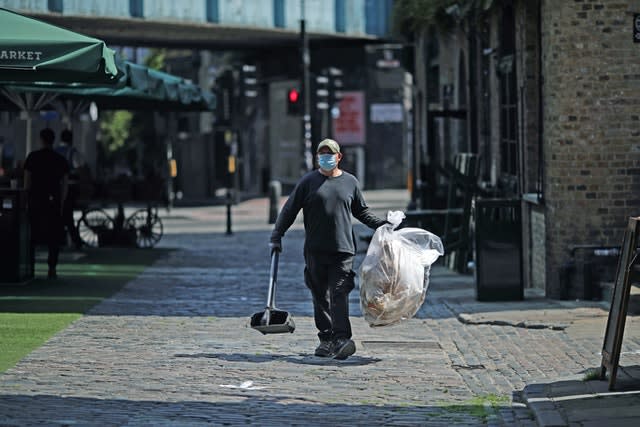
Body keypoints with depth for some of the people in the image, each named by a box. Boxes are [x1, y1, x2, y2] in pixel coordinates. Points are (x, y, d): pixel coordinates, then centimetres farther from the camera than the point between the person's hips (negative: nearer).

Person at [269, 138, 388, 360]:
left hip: (343, 250, -1)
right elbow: (289, 210, 7)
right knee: (320, 297, 5)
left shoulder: (350, 182, 11)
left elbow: (361, 212, 23)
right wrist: (276, 236, 3)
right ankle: (326, 339, 13)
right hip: (315, 250, 1)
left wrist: (381, 224, 12)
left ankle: (342, 338, -20)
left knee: (339, 294, -12)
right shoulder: (308, 181, 5)